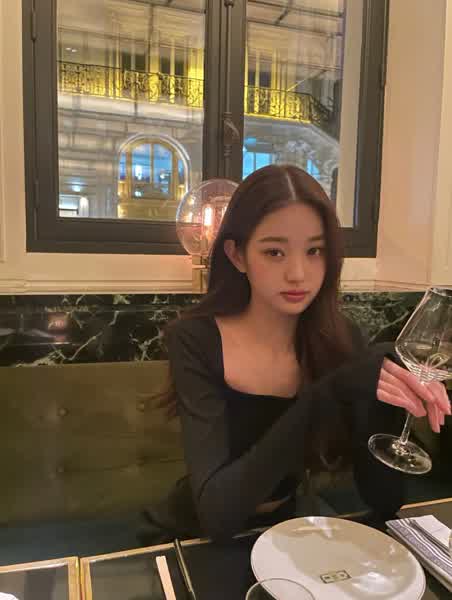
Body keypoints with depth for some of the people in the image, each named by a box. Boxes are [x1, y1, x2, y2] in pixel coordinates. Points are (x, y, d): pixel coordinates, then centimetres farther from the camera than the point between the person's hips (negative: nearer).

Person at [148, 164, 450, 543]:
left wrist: (388, 401, -27)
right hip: (202, 543, -2)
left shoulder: (340, 338, -11)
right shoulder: (195, 340, -19)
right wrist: (326, 395, -32)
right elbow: (217, 512, -26)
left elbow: (384, 501, -10)